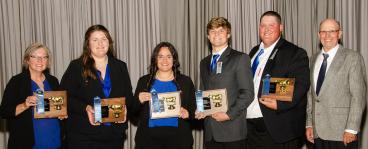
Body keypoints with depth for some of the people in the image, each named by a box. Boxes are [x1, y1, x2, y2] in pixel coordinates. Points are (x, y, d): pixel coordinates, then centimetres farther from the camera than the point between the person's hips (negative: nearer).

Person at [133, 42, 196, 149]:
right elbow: (133, 110, 8)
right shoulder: (144, 81, 8)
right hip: (150, 137, 0)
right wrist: (139, 100, -12)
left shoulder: (185, 82, 7)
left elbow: (194, 110, 7)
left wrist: (187, 114, -14)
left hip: (177, 138, 0)